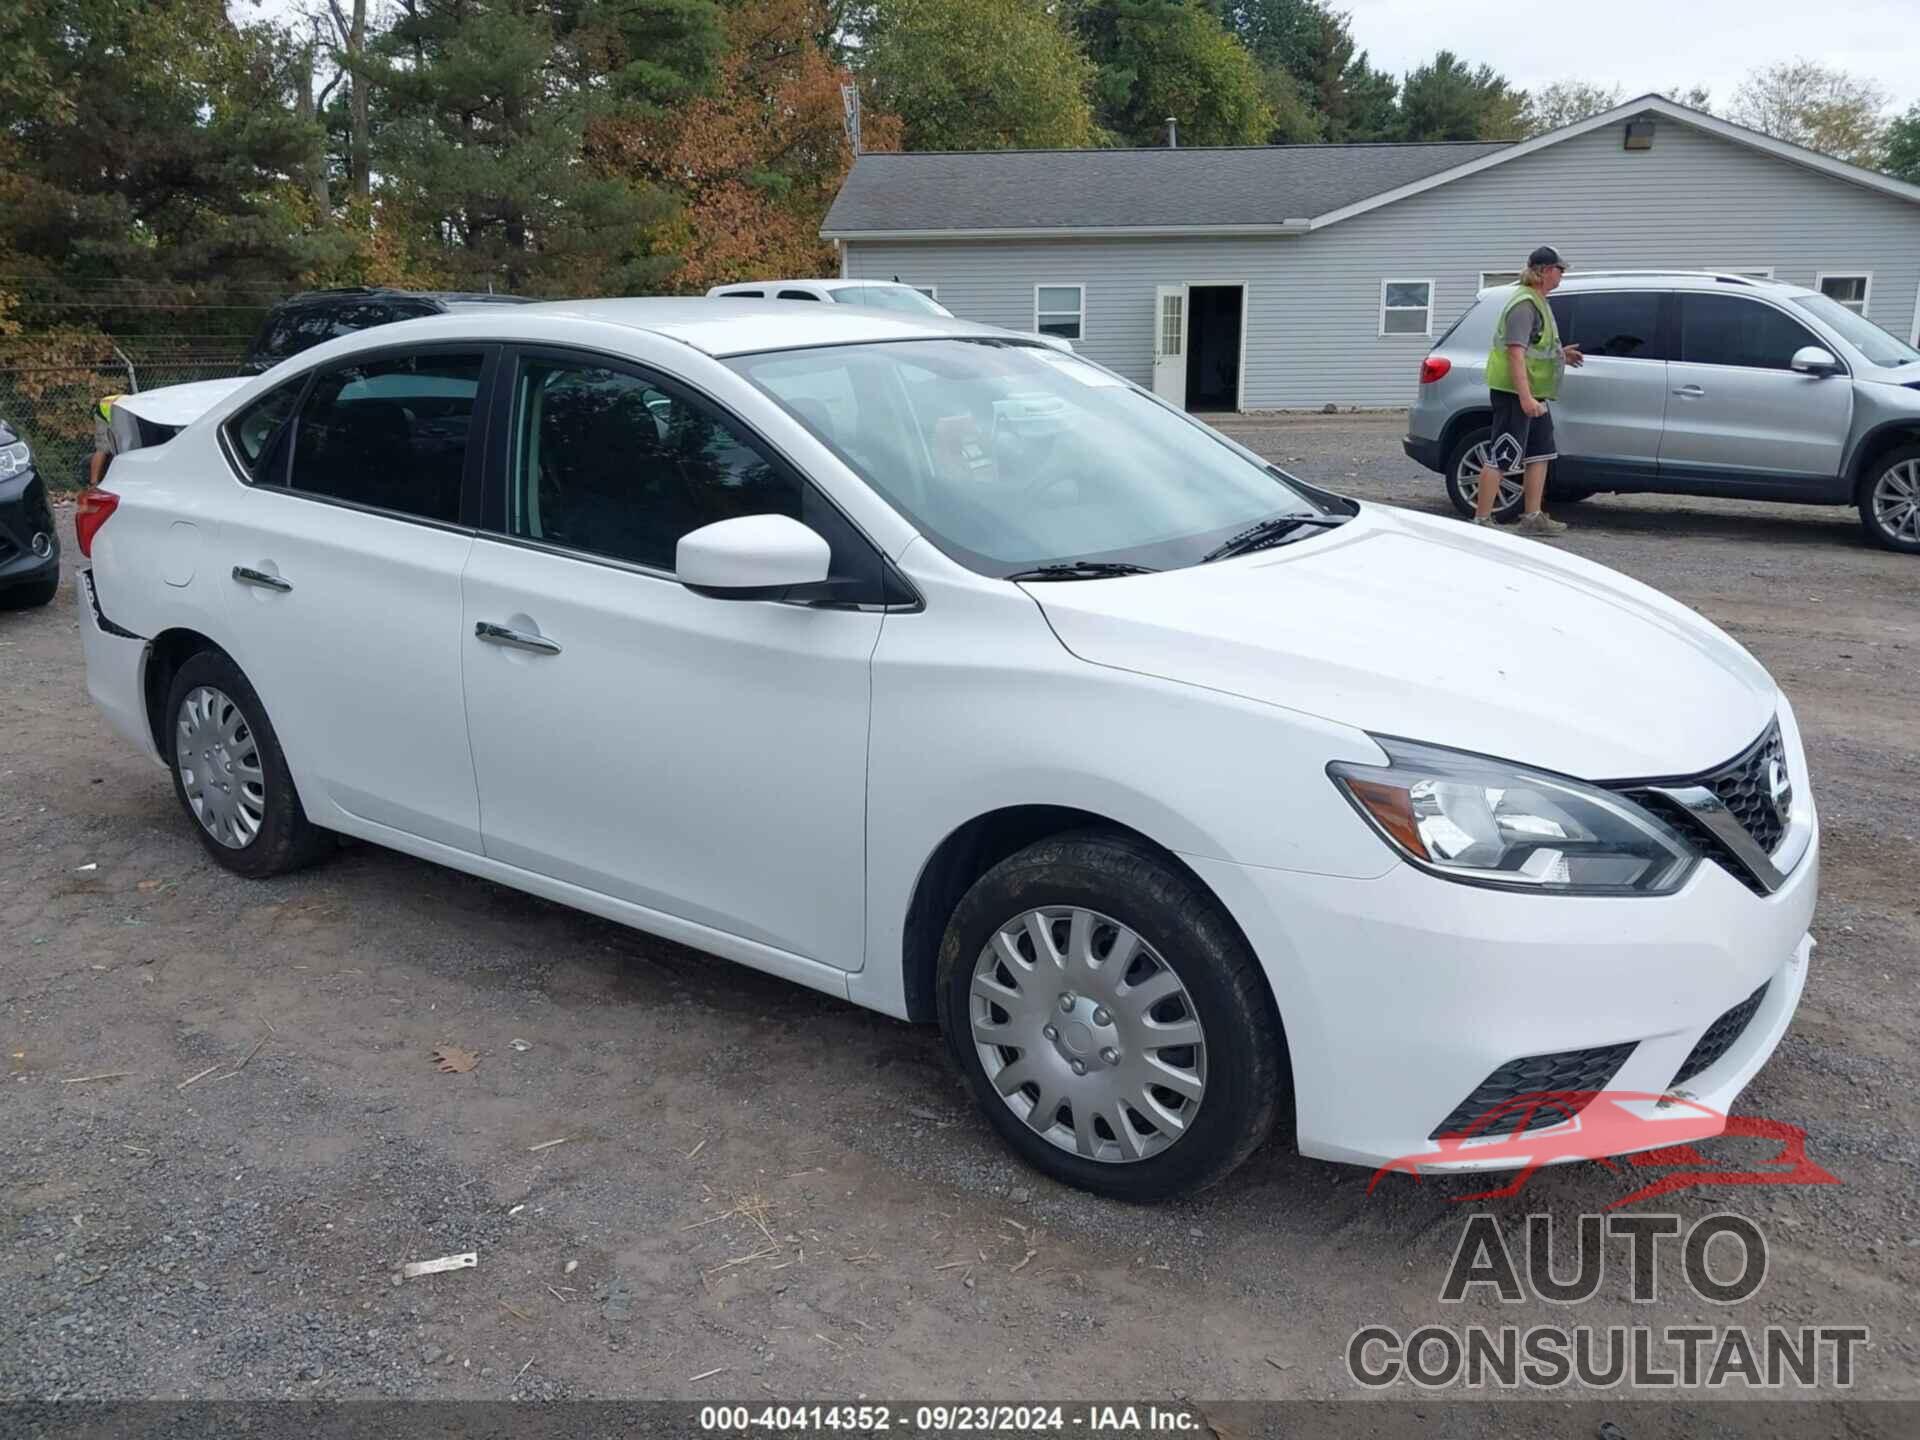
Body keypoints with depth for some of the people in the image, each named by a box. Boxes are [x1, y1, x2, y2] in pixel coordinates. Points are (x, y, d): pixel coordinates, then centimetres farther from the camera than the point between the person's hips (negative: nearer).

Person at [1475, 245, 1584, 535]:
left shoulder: (1538, 302, 17)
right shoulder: (1524, 304, -16)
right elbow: (1516, 352, -25)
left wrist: (1559, 354, 22)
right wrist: (1525, 398, -30)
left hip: (1534, 393, 11)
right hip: (1514, 393, -11)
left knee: (1540, 454, 14)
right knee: (1501, 457, -9)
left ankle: (1533, 518, 20)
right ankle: (1481, 520, -5)